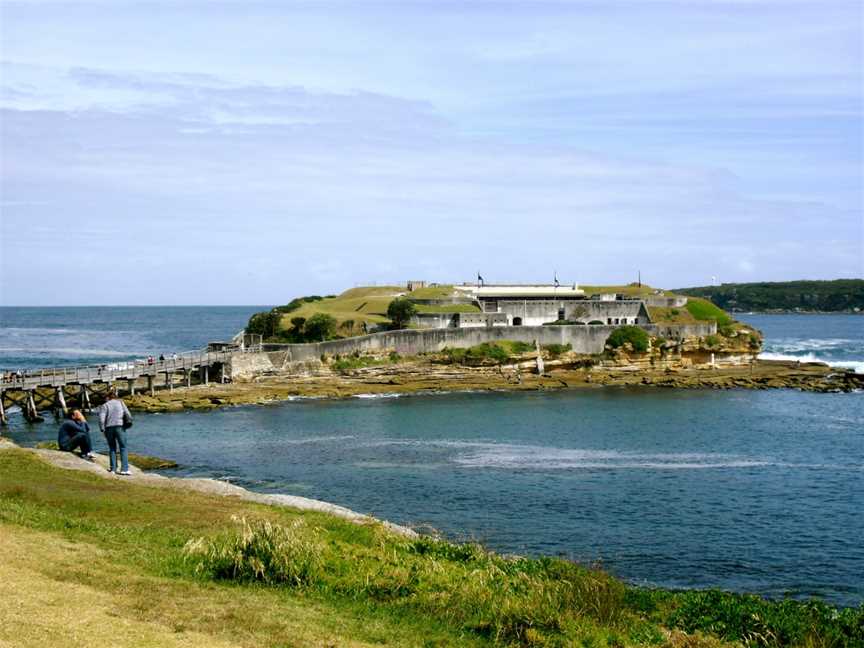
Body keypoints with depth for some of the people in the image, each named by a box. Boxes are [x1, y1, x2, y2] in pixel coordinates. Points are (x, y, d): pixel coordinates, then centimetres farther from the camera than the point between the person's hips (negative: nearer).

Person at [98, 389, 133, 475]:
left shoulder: (105, 405, 4)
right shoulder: (121, 403, 9)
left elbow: (101, 419, -6)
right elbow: (127, 414, 0)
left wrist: (102, 430, -1)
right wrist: (129, 422, 13)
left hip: (109, 428, 0)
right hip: (120, 427, 0)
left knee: (112, 448, 15)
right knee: (123, 448, 4)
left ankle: (113, 468, 14)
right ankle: (124, 469, -6)